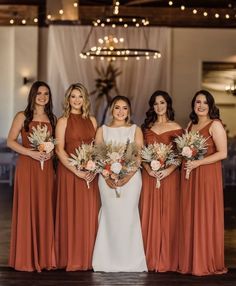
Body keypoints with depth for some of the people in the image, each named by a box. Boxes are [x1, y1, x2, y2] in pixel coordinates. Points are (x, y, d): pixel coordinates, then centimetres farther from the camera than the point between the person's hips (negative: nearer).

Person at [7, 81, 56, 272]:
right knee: (27, 210, -4)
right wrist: (31, 152, -15)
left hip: (47, 168, 4)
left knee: (45, 211, 2)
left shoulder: (52, 118, 14)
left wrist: (51, 152, -3)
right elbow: (11, 141, -3)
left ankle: (45, 257, 10)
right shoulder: (23, 117, 2)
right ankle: (27, 259, 4)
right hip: (27, 168, -4)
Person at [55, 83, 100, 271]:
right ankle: (71, 258, 7)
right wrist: (77, 171, -16)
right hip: (69, 171, -4)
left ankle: (88, 257, 13)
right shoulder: (63, 121, -1)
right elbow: (59, 150, -8)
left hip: (90, 173, 4)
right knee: (71, 213, 0)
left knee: (90, 213, 4)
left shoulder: (91, 120, 11)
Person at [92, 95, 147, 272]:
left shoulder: (135, 130, 11)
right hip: (108, 178, 0)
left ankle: (129, 260, 2)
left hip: (131, 177, 0)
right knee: (111, 216, -5)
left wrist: (128, 176, -13)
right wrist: (107, 176, -12)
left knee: (128, 216, -5)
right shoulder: (102, 130, 12)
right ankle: (110, 261, 3)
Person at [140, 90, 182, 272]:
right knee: (150, 215, 3)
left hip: (169, 175, -3)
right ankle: (150, 258, 10)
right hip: (149, 175, 3)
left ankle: (167, 259, 5)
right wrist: (149, 170, -10)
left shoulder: (175, 128, 3)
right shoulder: (147, 127, 12)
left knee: (168, 214, -1)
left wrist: (169, 170, -17)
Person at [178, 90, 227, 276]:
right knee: (189, 217, 5)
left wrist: (198, 163, -17)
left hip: (208, 175, -6)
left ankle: (207, 263, 5)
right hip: (189, 175, 7)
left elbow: (223, 153, -13)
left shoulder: (215, 125, -6)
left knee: (206, 218, -3)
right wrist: (184, 160, 2)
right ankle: (190, 262, 12)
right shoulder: (191, 125, 15)